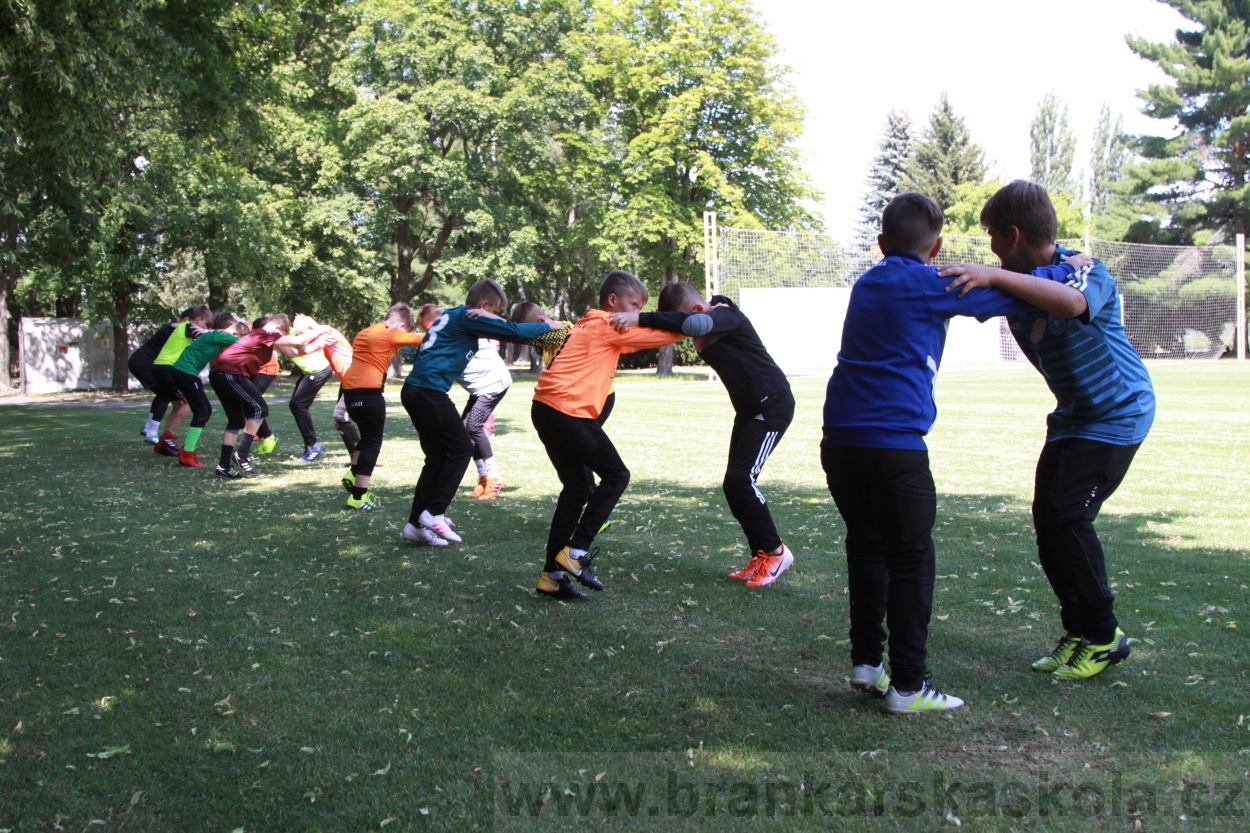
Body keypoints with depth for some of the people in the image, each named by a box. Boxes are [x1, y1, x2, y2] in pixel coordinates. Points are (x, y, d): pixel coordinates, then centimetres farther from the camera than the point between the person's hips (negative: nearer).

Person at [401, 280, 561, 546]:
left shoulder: (452, 316, 22)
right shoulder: (468, 317, -5)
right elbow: (514, 332, -7)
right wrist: (548, 326, 6)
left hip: (415, 390, 9)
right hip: (430, 391, -9)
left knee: (437, 456, 11)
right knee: (461, 449, -2)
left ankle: (416, 524, 9)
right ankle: (434, 513, -5)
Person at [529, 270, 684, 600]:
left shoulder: (590, 326, 25)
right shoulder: (609, 325, -2)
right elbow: (661, 335, -1)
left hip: (546, 409, 9)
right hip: (568, 410, -9)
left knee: (576, 489, 13)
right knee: (616, 476, 2)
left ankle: (552, 574, 11)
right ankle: (575, 552, -3)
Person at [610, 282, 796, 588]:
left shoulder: (727, 317, -24)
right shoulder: (708, 328, 3)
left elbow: (693, 323, -44)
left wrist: (640, 318, -47)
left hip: (773, 406, -9)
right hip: (748, 409, 10)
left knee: (740, 479, -16)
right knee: (734, 483, 5)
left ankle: (774, 552, -3)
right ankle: (761, 556, 14)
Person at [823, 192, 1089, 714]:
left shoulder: (867, 284, 19)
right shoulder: (935, 284, -1)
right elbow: (1066, 301, 2)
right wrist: (1065, 268, 20)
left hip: (839, 438, 7)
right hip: (893, 443, -7)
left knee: (867, 548, 20)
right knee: (910, 561, 3)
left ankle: (866, 662, 26)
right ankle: (907, 687, 7)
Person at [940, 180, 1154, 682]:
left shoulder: (1089, 272, -23)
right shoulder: (1016, 283, 1)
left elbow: (1071, 301, -46)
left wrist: (994, 276, -55)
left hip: (1117, 413, -8)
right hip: (1072, 415, 8)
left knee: (1068, 516, -15)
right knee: (1046, 517, 2)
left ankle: (1104, 638, 0)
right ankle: (1078, 631, 15)